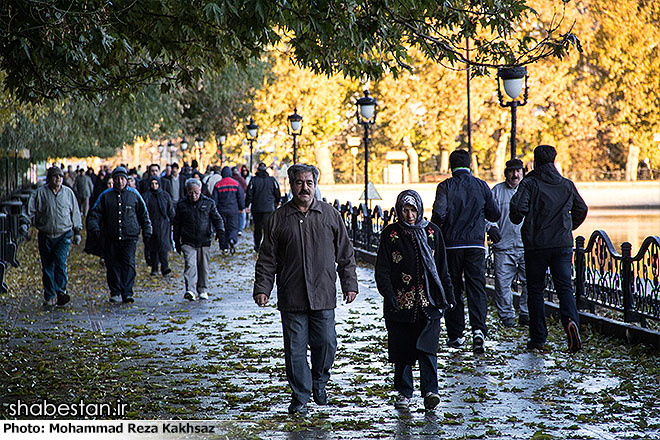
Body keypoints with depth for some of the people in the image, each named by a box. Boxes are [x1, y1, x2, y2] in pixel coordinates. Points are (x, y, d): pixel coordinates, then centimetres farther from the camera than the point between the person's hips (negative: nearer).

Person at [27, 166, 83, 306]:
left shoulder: (68, 193, 5)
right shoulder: (40, 193, -1)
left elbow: (75, 213, 13)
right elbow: (30, 210, 2)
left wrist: (77, 232, 13)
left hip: (64, 235, 0)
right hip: (45, 236, 0)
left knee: (60, 262, -19)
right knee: (47, 267, 4)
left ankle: (61, 291, -17)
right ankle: (49, 297, 11)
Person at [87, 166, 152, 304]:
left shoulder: (134, 194, 8)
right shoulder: (106, 196, 7)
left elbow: (144, 214, 17)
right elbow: (94, 213, 5)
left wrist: (147, 231, 12)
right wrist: (94, 228, -10)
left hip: (130, 237, -1)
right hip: (110, 238, 1)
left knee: (129, 264, -13)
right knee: (112, 266, 2)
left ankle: (127, 293, -14)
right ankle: (115, 293, 13)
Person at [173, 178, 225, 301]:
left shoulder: (209, 203, 6)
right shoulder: (181, 205, 7)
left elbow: (216, 218, 9)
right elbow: (177, 224, 14)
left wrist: (220, 230, -11)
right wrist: (177, 241, 14)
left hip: (204, 241, 1)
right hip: (188, 242, -1)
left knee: (203, 267, 6)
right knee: (190, 265, -15)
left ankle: (203, 290, 20)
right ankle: (190, 290, -24)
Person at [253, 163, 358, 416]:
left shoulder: (330, 215, 7)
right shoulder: (279, 218, 6)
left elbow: (345, 254, 10)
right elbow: (267, 259, 7)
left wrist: (349, 284, 5)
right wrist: (262, 288, -2)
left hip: (323, 296, 0)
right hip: (291, 298, 0)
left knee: (326, 343, 0)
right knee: (295, 348, 1)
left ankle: (319, 381, 28)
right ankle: (300, 396, 12)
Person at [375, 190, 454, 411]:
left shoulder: (432, 232, 7)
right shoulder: (390, 233, 2)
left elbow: (442, 268, 12)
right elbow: (382, 270, 0)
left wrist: (447, 295, 7)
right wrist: (389, 295, -11)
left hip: (428, 303, 0)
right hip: (400, 303, 0)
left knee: (427, 347, -9)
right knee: (401, 350, 4)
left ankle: (430, 391, -11)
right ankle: (404, 392, 15)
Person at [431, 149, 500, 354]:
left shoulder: (445, 187, -5)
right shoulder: (481, 186, 3)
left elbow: (439, 214, -17)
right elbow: (495, 215, 7)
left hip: (451, 244, -1)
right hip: (476, 244, 1)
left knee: (453, 289, 9)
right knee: (477, 287, 0)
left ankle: (455, 335, 13)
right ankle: (478, 329, -19)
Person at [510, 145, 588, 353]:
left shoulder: (529, 183, -5)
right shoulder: (567, 185, 9)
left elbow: (517, 206, -18)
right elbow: (581, 209, 19)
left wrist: (517, 220, 3)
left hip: (536, 245, -3)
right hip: (563, 244, 3)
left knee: (535, 291, 7)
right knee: (565, 287, 2)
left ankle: (538, 339, 8)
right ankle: (571, 321, -27)